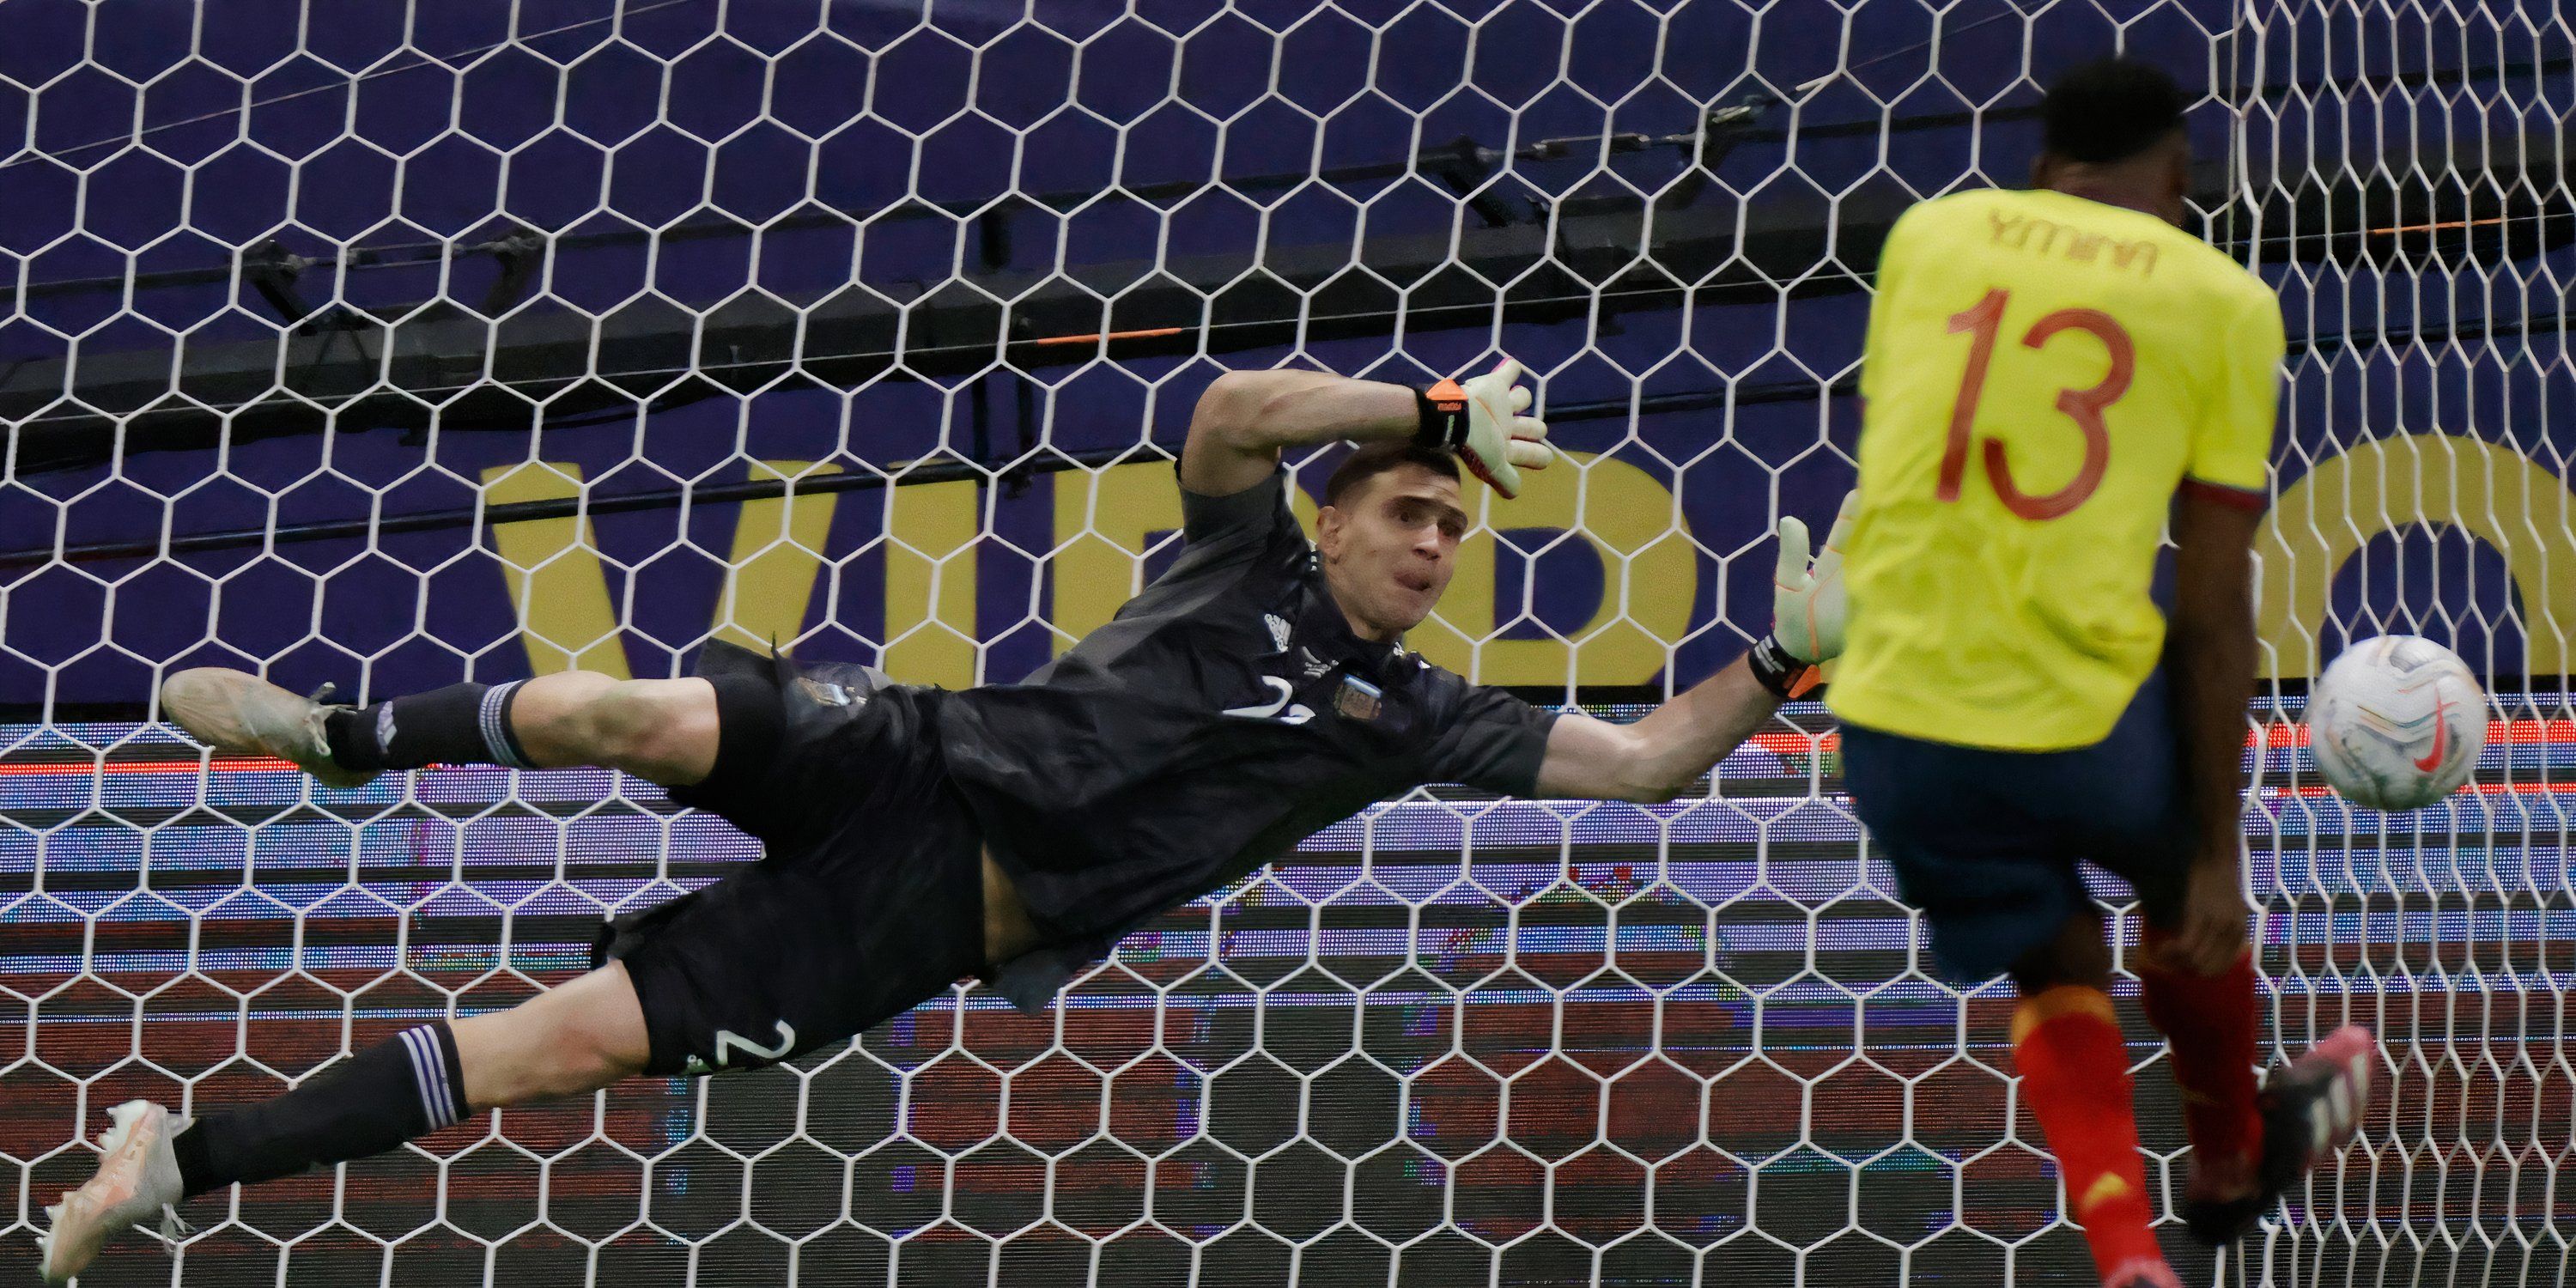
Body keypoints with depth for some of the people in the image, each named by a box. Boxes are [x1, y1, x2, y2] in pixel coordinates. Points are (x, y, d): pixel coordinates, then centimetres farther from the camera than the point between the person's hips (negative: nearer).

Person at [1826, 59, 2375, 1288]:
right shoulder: (2226, 303, 2)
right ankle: (2234, 1158, 49)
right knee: (2183, 880, 31)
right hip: (2079, 717, -2)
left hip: (1891, 714, 2)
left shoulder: (1930, 231, 9)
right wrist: (2217, 851, 5)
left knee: (2055, 966, 24)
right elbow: (2214, 611, -1)